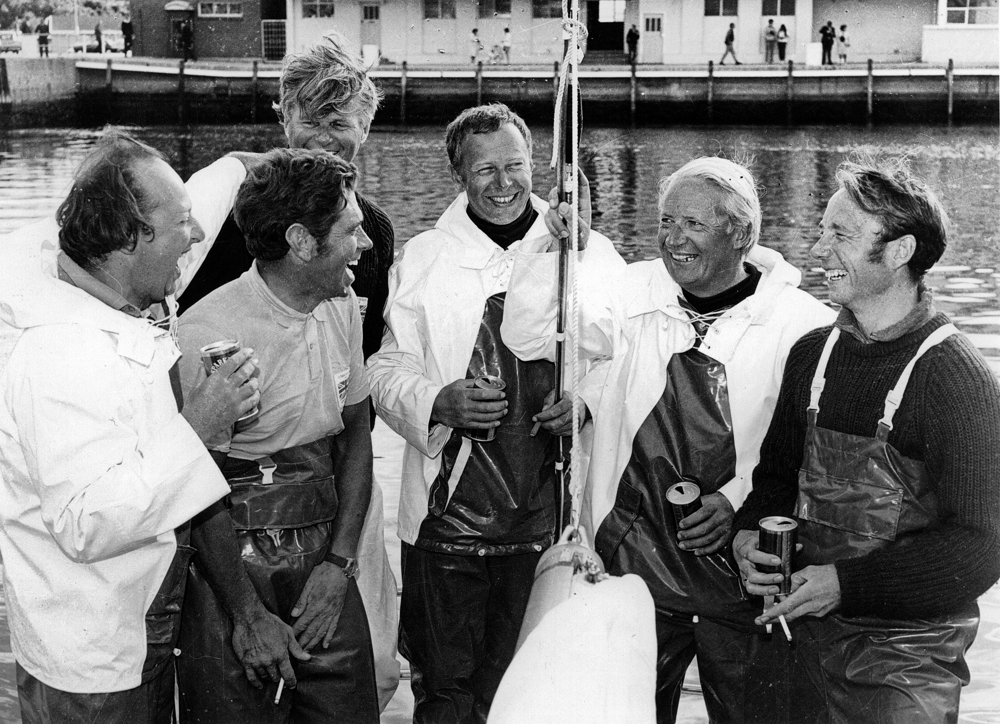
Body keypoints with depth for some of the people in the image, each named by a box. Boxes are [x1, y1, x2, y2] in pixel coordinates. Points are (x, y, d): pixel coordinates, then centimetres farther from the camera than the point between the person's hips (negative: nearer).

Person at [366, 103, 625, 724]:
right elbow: (387, 373, 6)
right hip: (449, 513, 0)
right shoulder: (422, 260, 5)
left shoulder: (592, 255, 5)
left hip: (553, 518, 1)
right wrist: (440, 403, -14)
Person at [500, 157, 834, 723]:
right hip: (636, 567, 3)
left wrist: (741, 497, -17)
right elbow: (529, 336, -5)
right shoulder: (633, 297, 2)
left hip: (744, 576, -2)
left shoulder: (803, 324, -8)